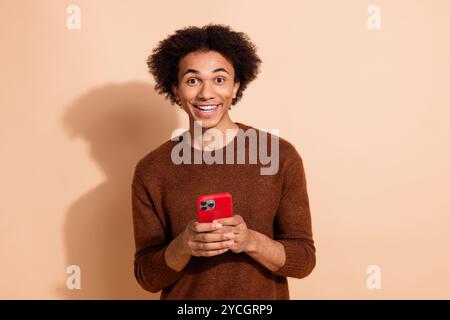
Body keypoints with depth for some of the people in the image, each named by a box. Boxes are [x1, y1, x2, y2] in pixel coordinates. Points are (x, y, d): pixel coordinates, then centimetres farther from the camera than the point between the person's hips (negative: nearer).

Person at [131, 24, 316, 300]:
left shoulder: (281, 156, -13)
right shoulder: (150, 171, -11)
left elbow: (304, 261, -10)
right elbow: (147, 277, -8)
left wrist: (250, 241, -27)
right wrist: (183, 246, -27)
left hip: (263, 300, 0)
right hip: (183, 299, 1)